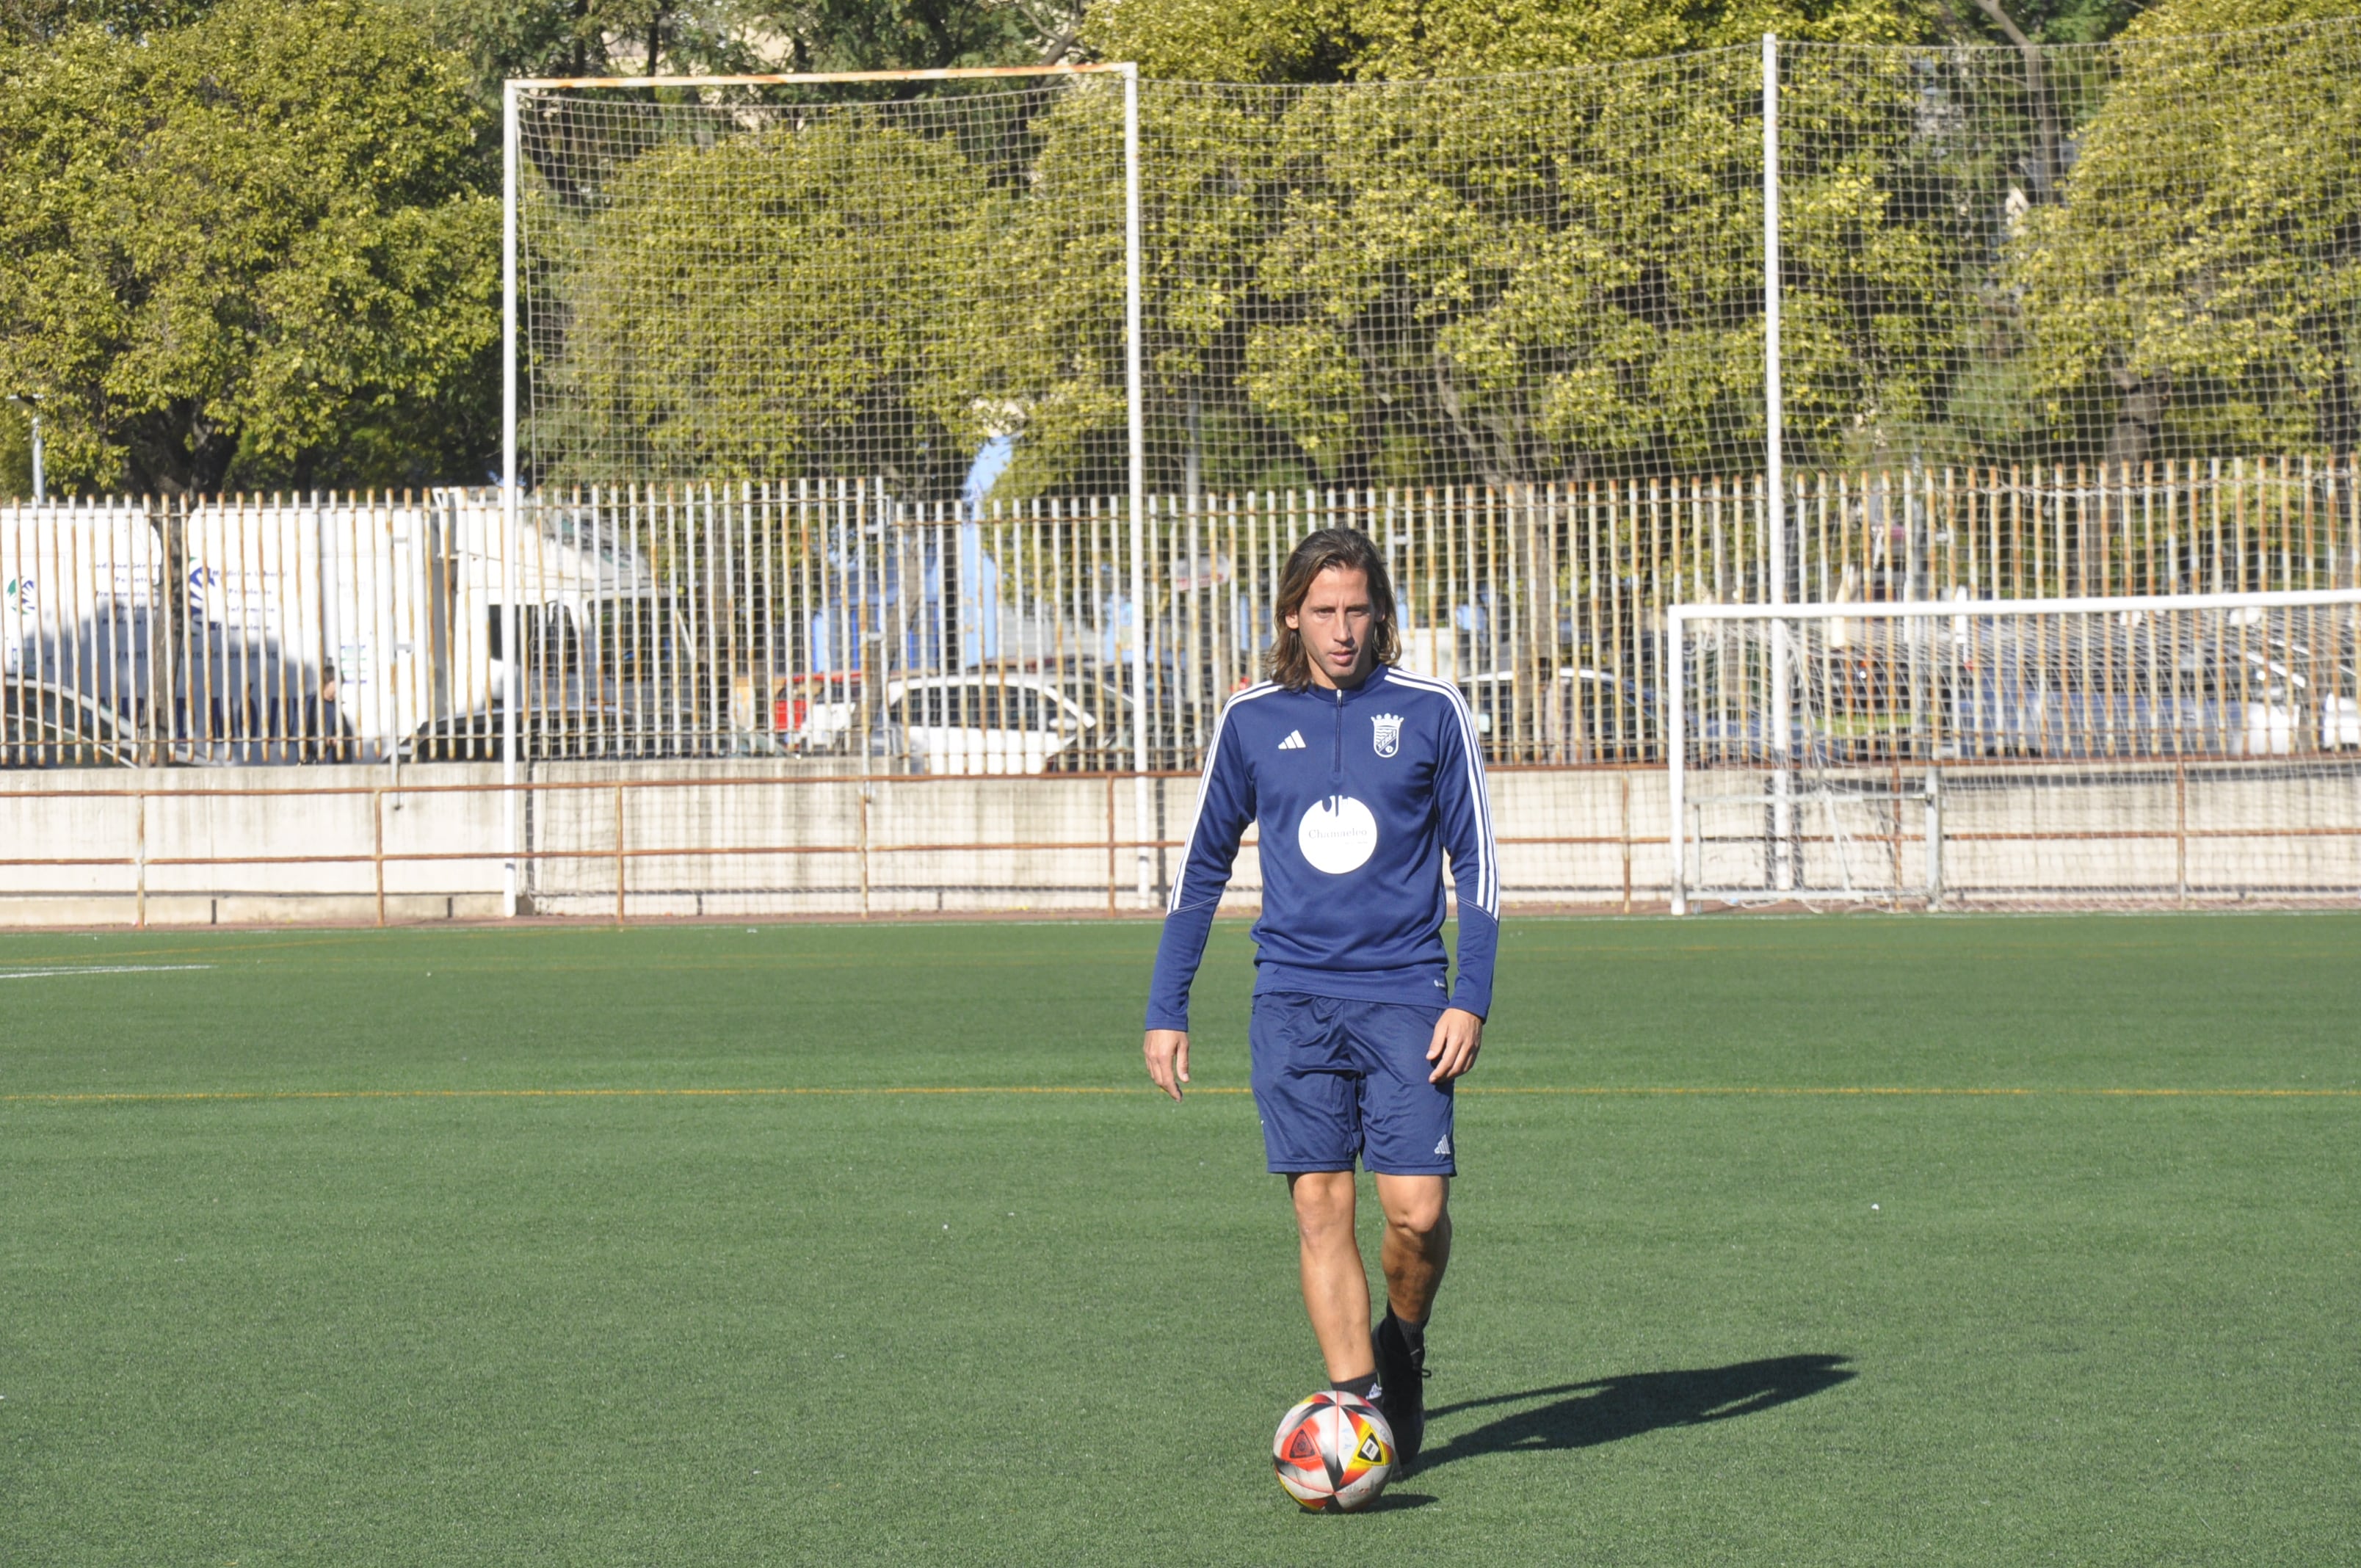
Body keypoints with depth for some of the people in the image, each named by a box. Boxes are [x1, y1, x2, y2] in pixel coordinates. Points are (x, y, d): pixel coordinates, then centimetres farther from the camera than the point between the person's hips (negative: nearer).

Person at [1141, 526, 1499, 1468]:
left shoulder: (1430, 712, 3)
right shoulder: (1251, 721, 8)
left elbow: (1476, 862, 6)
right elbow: (1201, 867, 16)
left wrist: (1470, 1000, -5)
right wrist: (1165, 1011, 12)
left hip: (1403, 998, -1)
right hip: (1294, 1001, 1)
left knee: (1417, 1210, -8)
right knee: (1319, 1206, -7)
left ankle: (1403, 1346, 21)